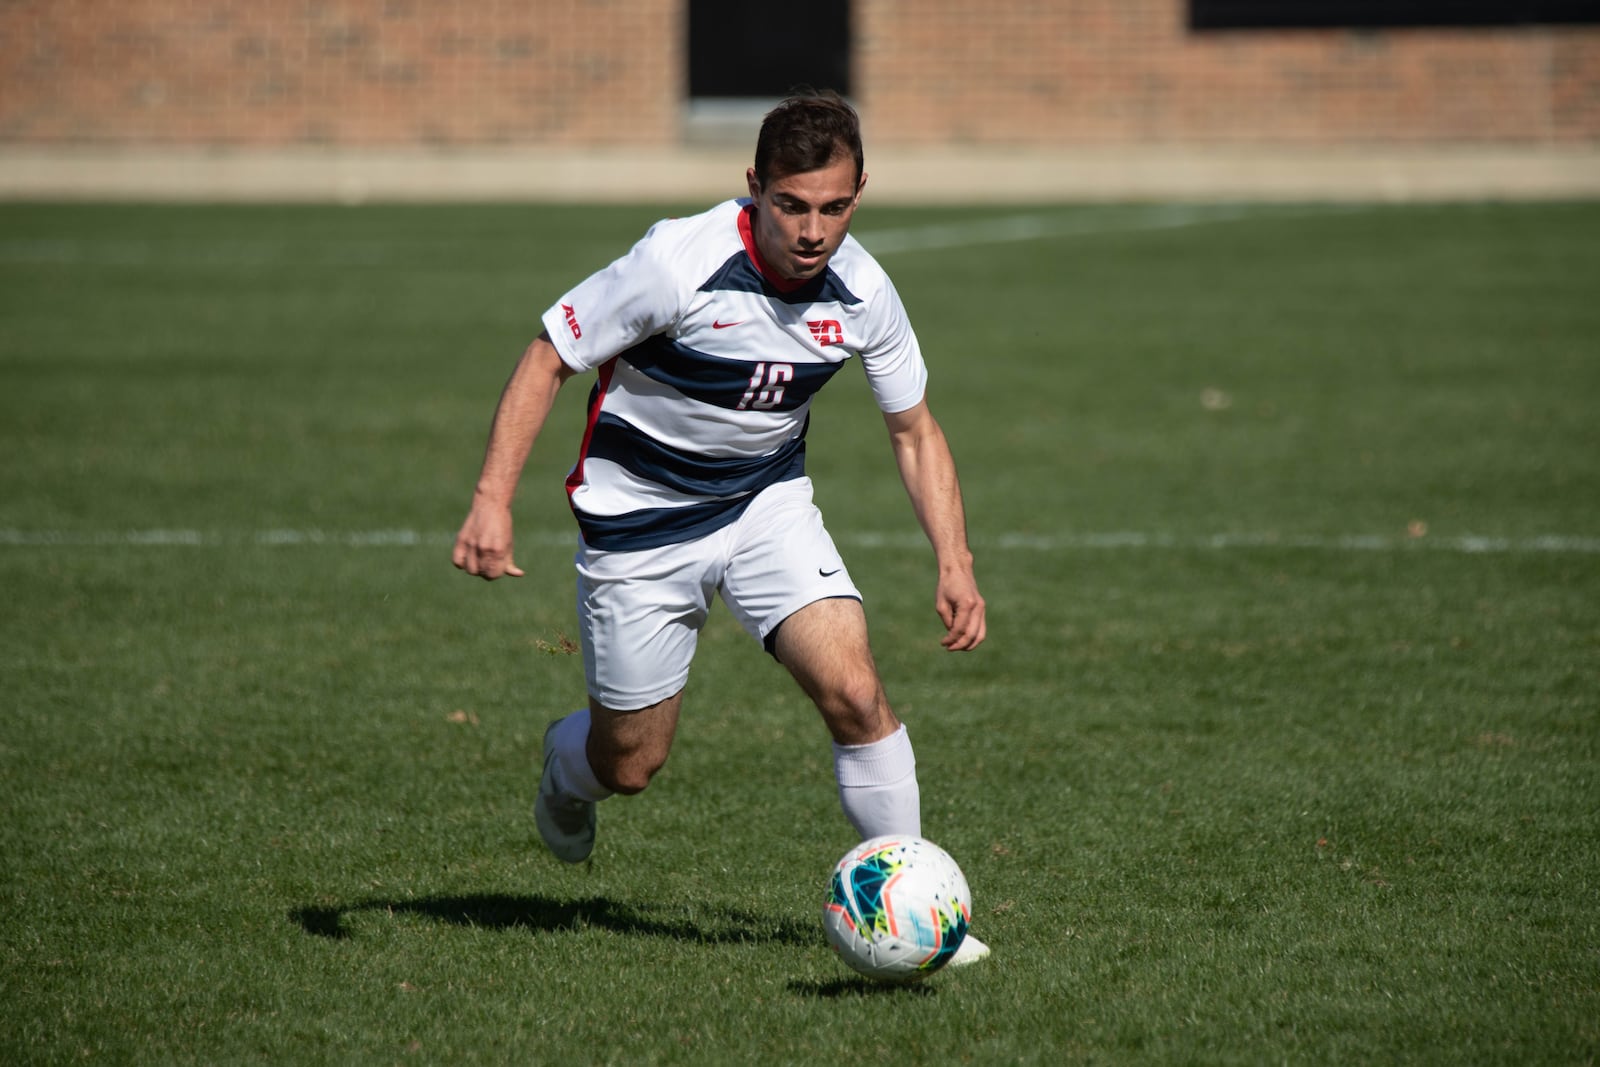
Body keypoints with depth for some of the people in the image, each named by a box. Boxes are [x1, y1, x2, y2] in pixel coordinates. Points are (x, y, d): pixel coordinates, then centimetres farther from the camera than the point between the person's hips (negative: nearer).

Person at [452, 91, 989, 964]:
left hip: (768, 503, 3)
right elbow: (547, 359, -18)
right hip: (640, 521, -3)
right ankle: (567, 769, 45)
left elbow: (913, 431, 2)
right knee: (630, 765, 7)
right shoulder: (678, 263, -27)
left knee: (855, 693, -18)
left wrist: (954, 561, -8)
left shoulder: (861, 292, -13)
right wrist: (492, 500, -27)